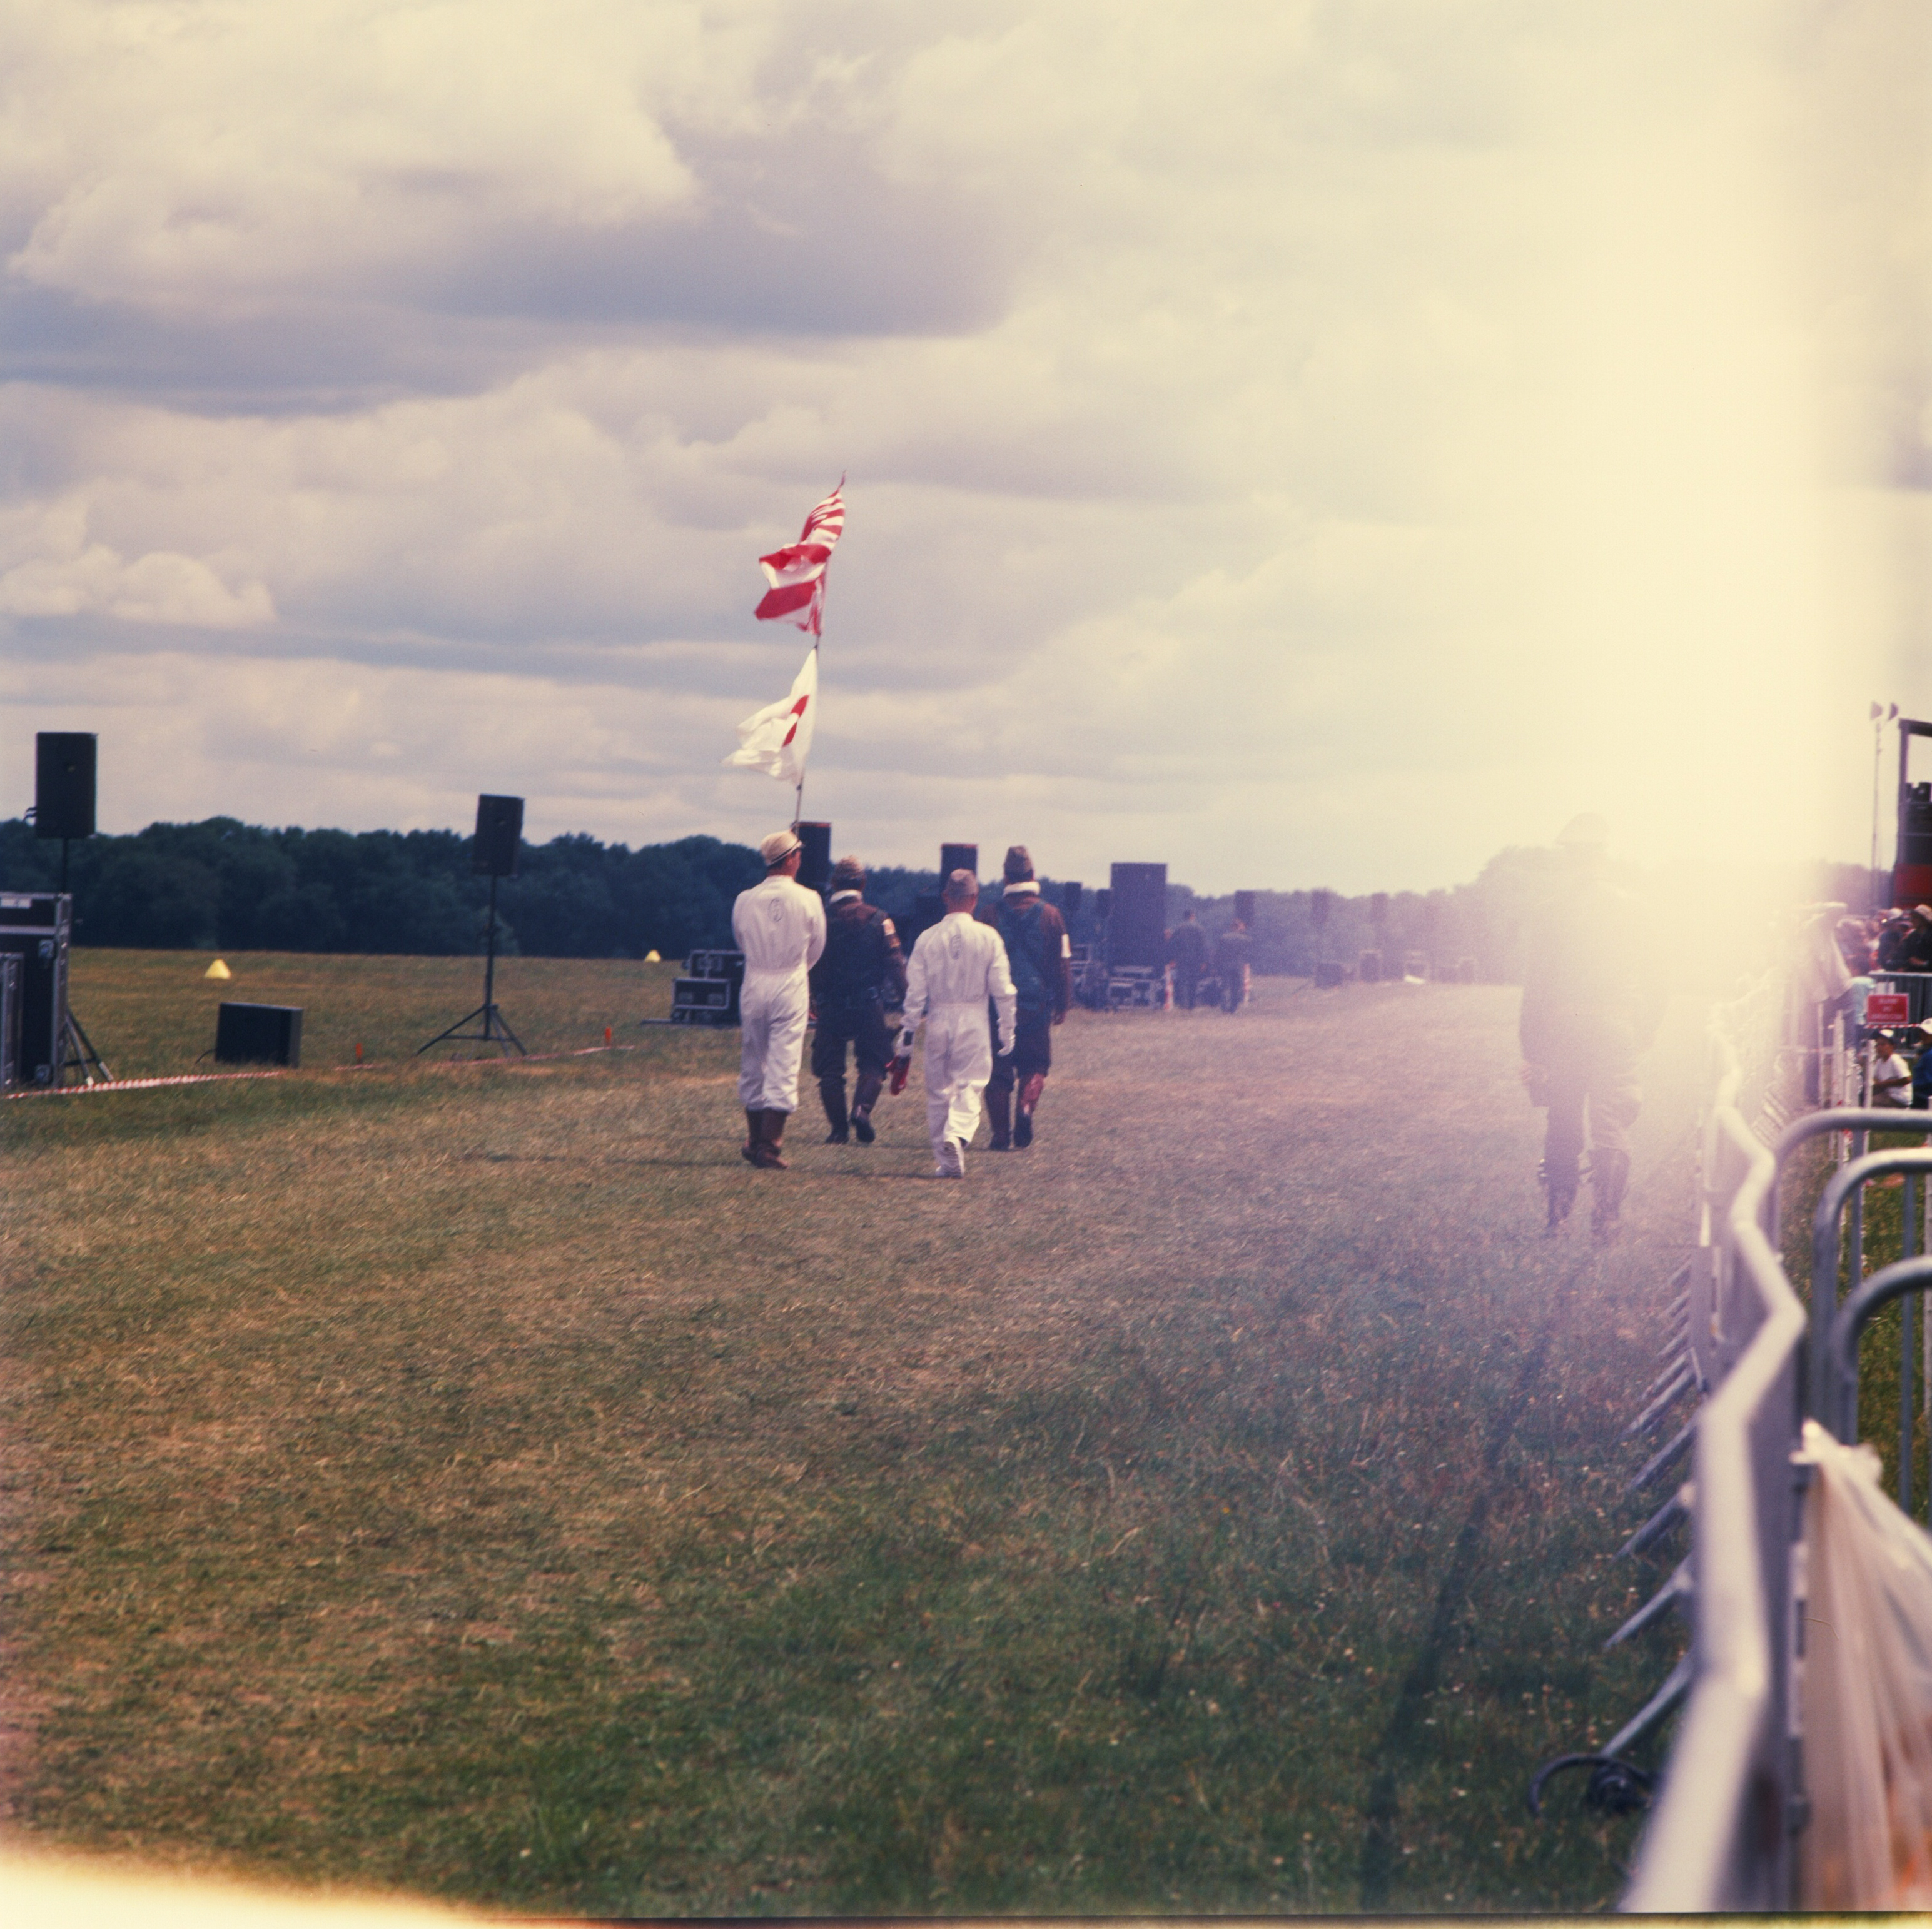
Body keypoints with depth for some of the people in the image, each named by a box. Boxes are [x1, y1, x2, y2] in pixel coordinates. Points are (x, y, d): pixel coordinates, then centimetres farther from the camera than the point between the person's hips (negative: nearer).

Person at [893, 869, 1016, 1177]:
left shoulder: (928, 938, -2)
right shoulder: (988, 937, -4)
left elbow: (915, 992, 0)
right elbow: (1003, 990, -3)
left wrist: (907, 1035, 7)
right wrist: (1007, 1031, 7)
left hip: (938, 1019, 2)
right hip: (973, 1020, -1)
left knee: (938, 1090, 11)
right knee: (969, 1085, -1)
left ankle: (944, 1161, 13)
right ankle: (957, 1136, -29)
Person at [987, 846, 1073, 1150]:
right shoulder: (1050, 916, -2)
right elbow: (1062, 963, 1)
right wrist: (1063, 1004, 9)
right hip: (1038, 1006, 0)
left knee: (999, 1069, 8)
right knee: (1035, 1064, 15)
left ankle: (1001, 1133, 3)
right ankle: (1026, 1107, -11)